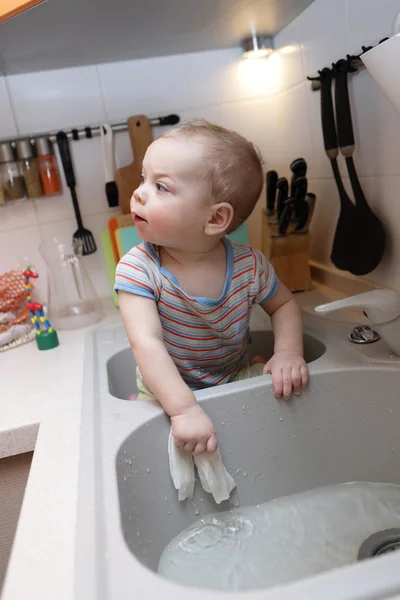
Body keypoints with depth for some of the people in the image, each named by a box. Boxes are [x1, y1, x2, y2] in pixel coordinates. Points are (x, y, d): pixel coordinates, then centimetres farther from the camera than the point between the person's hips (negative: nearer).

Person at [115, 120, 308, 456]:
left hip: (236, 378, 2)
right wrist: (185, 409, -43)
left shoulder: (249, 266, -16)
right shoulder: (138, 270, -22)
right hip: (168, 394, -1)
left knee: (291, 383, -17)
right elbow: (147, 342, -33)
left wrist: (288, 351, -17)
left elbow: (284, 305, 2)